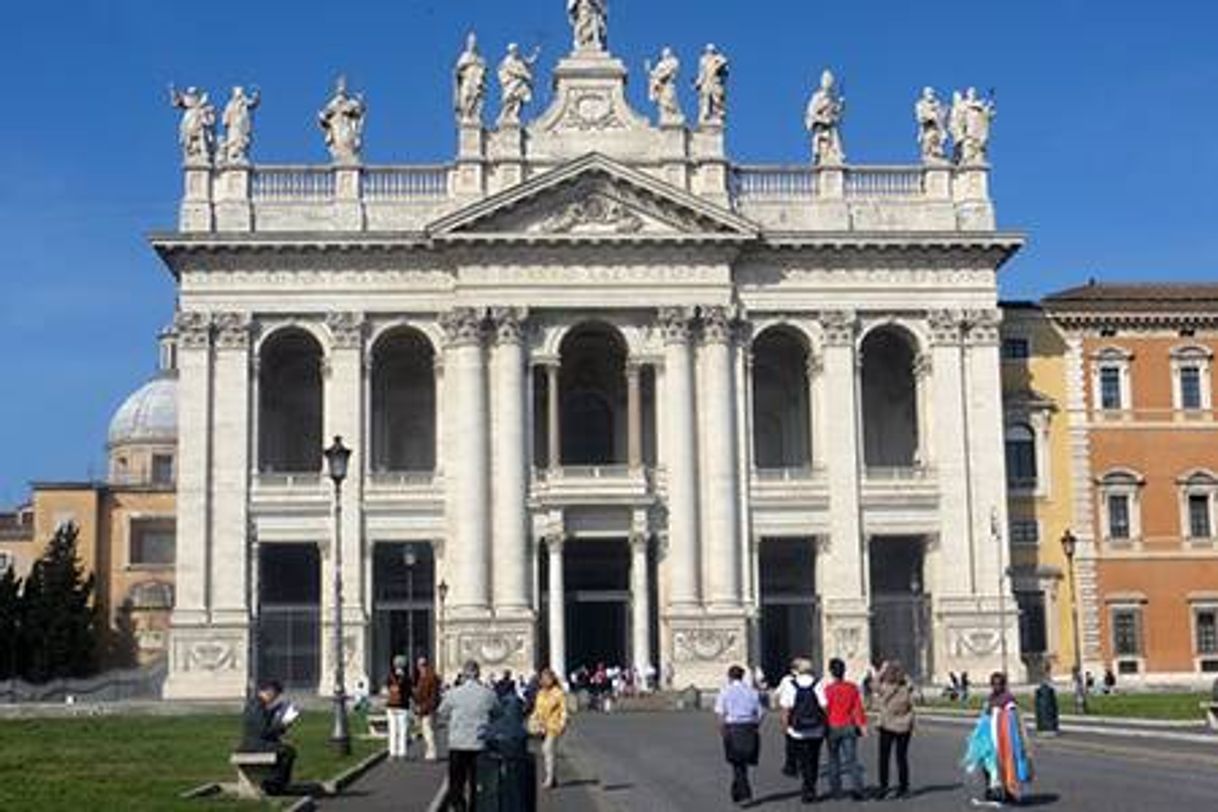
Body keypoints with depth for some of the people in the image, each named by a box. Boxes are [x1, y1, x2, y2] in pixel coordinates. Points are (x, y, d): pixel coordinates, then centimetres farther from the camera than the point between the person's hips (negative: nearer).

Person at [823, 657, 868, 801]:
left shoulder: (829, 689, -11)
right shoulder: (852, 688, -2)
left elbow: (825, 710, -8)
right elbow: (858, 708, -1)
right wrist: (862, 725, 5)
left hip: (833, 728, -2)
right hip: (849, 728, 2)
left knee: (834, 760, 12)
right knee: (852, 758, 2)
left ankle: (836, 790, 15)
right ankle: (856, 787, -14)